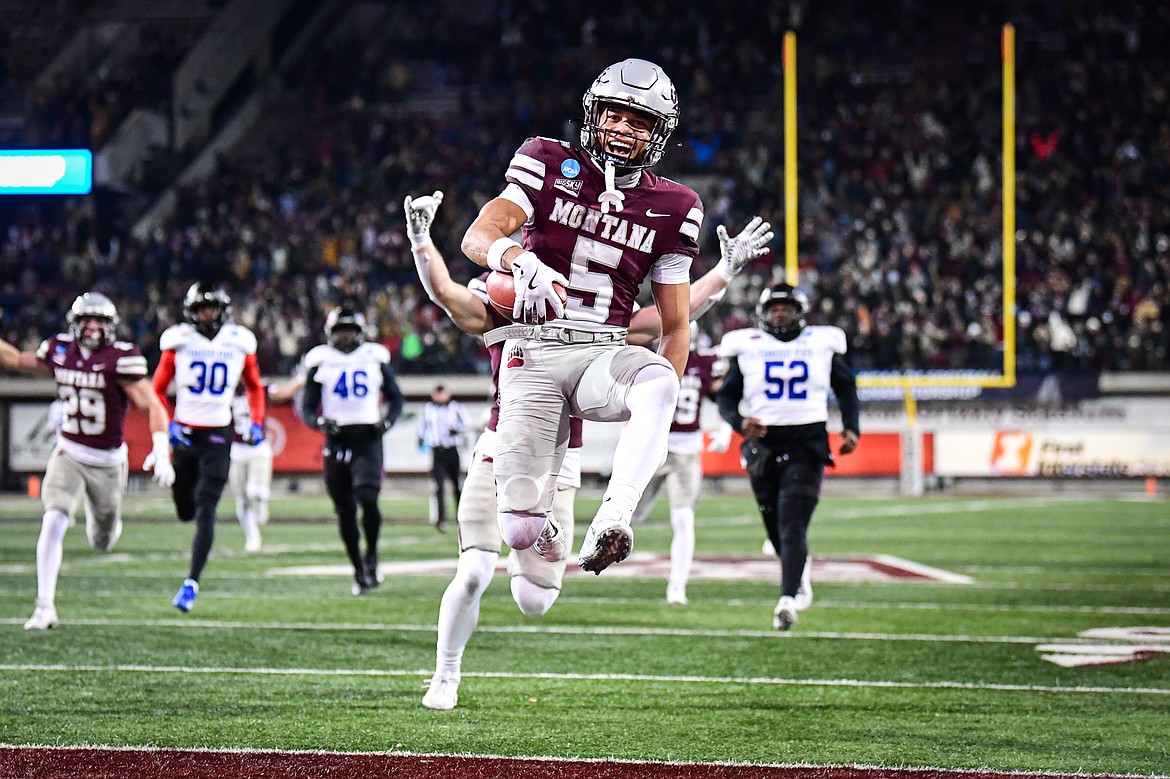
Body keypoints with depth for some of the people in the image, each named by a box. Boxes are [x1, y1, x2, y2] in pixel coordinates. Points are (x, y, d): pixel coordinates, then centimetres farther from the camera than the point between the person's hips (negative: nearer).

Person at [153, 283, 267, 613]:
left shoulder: (239, 342, 2)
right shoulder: (178, 341, -2)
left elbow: (254, 386, 17)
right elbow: (158, 389, 5)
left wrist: (257, 423, 2)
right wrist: (168, 424, -10)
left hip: (218, 436, -1)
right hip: (185, 433, 1)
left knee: (205, 511, -12)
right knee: (185, 511, 11)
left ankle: (192, 583, -13)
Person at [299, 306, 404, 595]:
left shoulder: (375, 358, 8)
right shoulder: (320, 362, 5)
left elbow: (396, 398, 16)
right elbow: (306, 407, 5)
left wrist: (386, 422, -4)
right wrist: (320, 422, -17)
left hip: (367, 438, -1)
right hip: (337, 439, 1)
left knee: (367, 498, -21)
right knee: (345, 511, 5)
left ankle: (372, 556, 2)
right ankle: (359, 571, 18)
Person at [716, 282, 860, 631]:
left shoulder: (822, 344, 7)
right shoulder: (747, 347, 6)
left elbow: (846, 388, 19)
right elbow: (726, 398, 7)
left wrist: (851, 428, 4)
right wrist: (740, 422, -14)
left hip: (807, 441, -2)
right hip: (764, 442, 2)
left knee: (793, 524, -17)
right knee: (776, 526, 11)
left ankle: (788, 600, -25)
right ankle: (800, 576, 41)